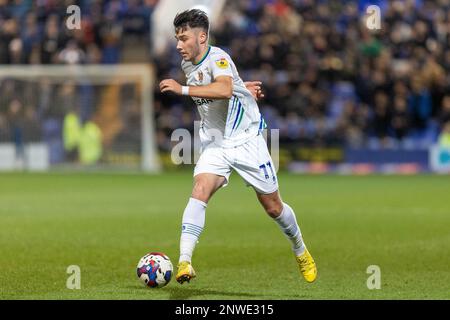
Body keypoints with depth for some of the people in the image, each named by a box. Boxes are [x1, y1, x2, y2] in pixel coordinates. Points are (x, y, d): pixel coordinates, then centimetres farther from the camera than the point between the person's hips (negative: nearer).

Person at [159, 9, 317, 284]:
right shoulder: (188, 65, 4)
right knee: (200, 190, -23)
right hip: (215, 144, 5)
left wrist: (182, 89, -45)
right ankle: (184, 261, -34)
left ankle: (300, 250, 34)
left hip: (247, 140, -5)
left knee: (273, 207, 6)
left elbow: (224, 89, -42)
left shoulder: (217, 58, -20)